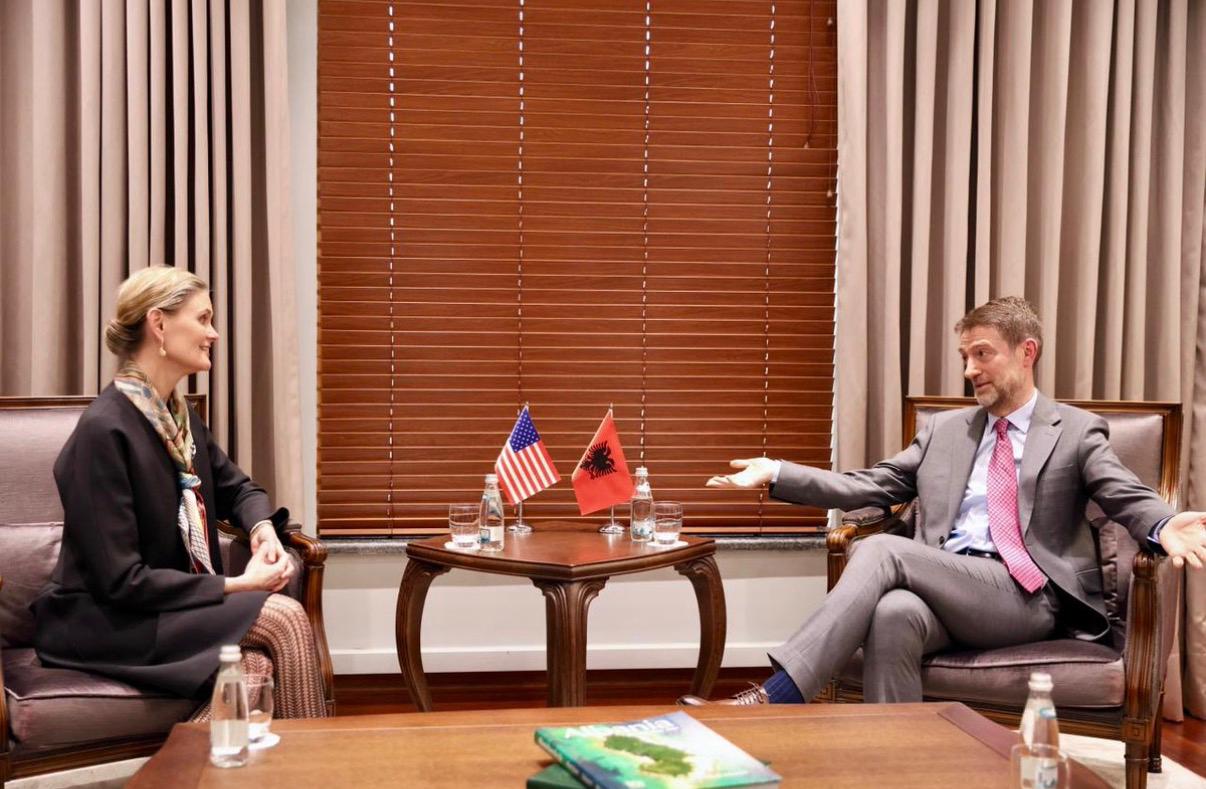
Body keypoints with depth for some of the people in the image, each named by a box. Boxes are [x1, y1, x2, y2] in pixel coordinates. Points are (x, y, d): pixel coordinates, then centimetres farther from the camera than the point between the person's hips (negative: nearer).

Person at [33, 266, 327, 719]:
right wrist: (237, 586, -19)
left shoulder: (180, 416, 8)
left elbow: (236, 488, 24)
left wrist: (262, 528, 0)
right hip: (104, 622, -7)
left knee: (257, 667, -26)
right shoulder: (104, 430, -17)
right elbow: (120, 580, -20)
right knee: (283, 618, -24)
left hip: (176, 607, 7)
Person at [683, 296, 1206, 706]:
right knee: (895, 613, -35)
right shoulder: (945, 429, 24)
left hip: (1027, 597, -3)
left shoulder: (1076, 431, 12)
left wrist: (1163, 528, -27)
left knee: (883, 549, -28)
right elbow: (870, 486, 17)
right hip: (943, 589, 4)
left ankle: (775, 697, -35)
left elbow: (1130, 499, -2)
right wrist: (776, 474, 6)